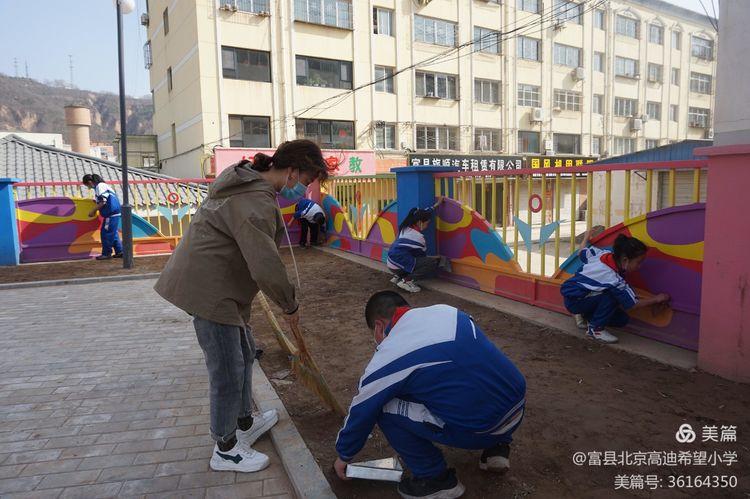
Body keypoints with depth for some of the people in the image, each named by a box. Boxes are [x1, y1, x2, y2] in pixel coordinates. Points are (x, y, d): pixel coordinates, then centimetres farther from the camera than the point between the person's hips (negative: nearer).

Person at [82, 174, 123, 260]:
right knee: (113, 233, 14)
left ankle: (106, 253, 3)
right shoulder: (102, 185, 19)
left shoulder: (100, 186, -11)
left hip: (111, 214, -10)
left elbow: (102, 202, -17)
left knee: (106, 233, -3)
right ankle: (119, 251, 16)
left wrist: (93, 211, -9)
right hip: (114, 213, 10)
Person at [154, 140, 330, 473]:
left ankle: (244, 423, 39)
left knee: (244, 352, 21)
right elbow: (266, 268, -29)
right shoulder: (256, 203, -25)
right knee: (228, 369, 1)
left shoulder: (249, 182, 9)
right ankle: (226, 449, 20)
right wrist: (290, 305, -12)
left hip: (220, 284, 11)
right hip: (209, 290, -11)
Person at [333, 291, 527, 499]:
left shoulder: (387, 357, -9)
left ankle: (436, 479, 11)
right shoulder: (446, 310, 7)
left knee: (383, 407, -1)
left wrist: (344, 456, 24)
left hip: (480, 430, -7)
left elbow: (361, 412, 5)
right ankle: (497, 447, 26)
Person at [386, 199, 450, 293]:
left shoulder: (406, 227, 5)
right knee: (433, 263, -11)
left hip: (392, 263, 9)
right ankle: (407, 281, -11)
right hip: (398, 266, -9)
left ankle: (398, 277, 17)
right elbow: (422, 255, -1)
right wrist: (436, 258, 16)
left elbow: (422, 214, 22)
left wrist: (436, 204, 31)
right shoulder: (418, 237, -17)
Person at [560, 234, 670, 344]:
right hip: (573, 301, -9)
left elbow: (582, 253, 9)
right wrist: (656, 299, -7)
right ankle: (595, 328, -15)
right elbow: (633, 304, -20)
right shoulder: (613, 279, -30)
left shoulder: (603, 254, -10)